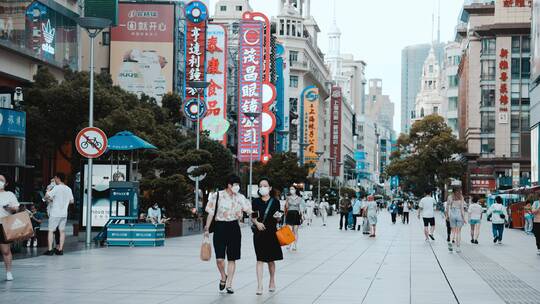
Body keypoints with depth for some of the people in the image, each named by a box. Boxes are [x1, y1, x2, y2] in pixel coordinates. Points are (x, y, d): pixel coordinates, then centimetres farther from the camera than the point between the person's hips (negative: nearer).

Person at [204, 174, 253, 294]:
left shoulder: (240, 197, 4)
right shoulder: (217, 196, -4)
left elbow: (249, 211, 1)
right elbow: (211, 213, 0)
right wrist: (207, 229, -1)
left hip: (234, 228, 3)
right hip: (220, 227, -3)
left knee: (232, 258, 4)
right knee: (219, 258, -8)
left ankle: (229, 284, 13)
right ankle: (223, 277, 21)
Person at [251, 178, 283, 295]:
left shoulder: (275, 202, 1)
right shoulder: (255, 202, 2)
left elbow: (278, 219, 7)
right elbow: (253, 217, 7)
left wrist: (277, 217, -15)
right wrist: (257, 223, -13)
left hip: (272, 232, 0)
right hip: (259, 233, 0)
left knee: (271, 259, 12)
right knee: (260, 259, -6)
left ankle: (272, 282, 30)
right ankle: (259, 285, -8)